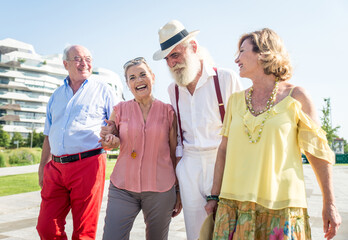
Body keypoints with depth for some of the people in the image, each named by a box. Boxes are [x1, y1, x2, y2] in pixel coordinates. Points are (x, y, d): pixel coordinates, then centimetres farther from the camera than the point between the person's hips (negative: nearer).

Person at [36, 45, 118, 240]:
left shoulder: (103, 90, 7)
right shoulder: (57, 95, 20)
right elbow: (49, 135, 23)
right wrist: (42, 167, 18)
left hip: (88, 164, -4)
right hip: (56, 167, 5)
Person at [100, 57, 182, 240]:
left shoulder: (168, 111, 2)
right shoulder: (120, 109, 5)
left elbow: (174, 153, 4)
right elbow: (110, 140, 14)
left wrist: (179, 192, 5)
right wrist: (110, 141, -11)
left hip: (160, 190, 0)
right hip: (123, 188, 1)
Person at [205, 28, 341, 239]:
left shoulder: (296, 97, -1)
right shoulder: (236, 100, 8)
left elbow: (318, 152, 0)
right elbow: (224, 149, 11)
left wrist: (329, 204, 0)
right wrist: (214, 196, 10)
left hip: (281, 205, -3)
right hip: (235, 201, 3)